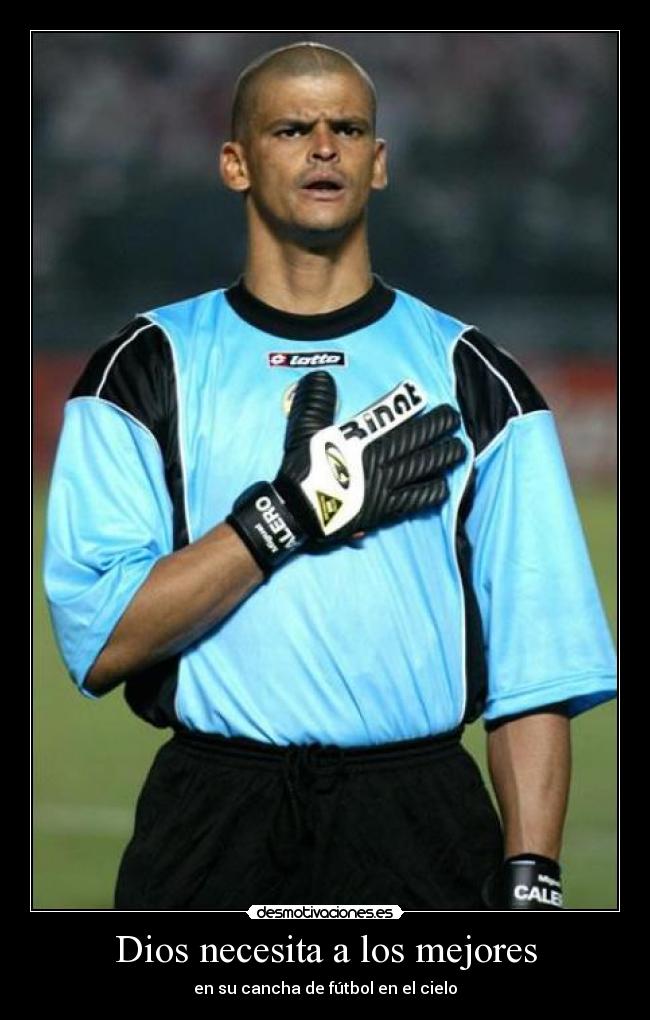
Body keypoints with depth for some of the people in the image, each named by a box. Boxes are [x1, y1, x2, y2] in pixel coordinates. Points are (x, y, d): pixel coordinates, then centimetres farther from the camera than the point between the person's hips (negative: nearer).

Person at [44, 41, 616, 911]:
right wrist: (291, 511, -12)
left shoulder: (472, 378, 9)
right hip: (212, 828, 0)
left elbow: (536, 665, 2)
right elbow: (97, 643, -5)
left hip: (423, 833, 1)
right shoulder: (150, 368, 6)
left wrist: (531, 877, -9)